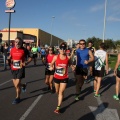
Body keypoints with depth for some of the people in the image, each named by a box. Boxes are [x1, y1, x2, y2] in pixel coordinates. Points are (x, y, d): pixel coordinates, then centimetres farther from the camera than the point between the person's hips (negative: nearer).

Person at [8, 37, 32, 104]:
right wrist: (9, 60, -5)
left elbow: (30, 58, -4)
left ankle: (18, 98, 18)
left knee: (17, 85, -6)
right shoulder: (12, 49, 1)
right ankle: (23, 85, 47)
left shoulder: (24, 50, -10)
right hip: (13, 69, 5)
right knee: (15, 84, 13)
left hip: (20, 69, -5)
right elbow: (10, 57, 17)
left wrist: (26, 63, -21)